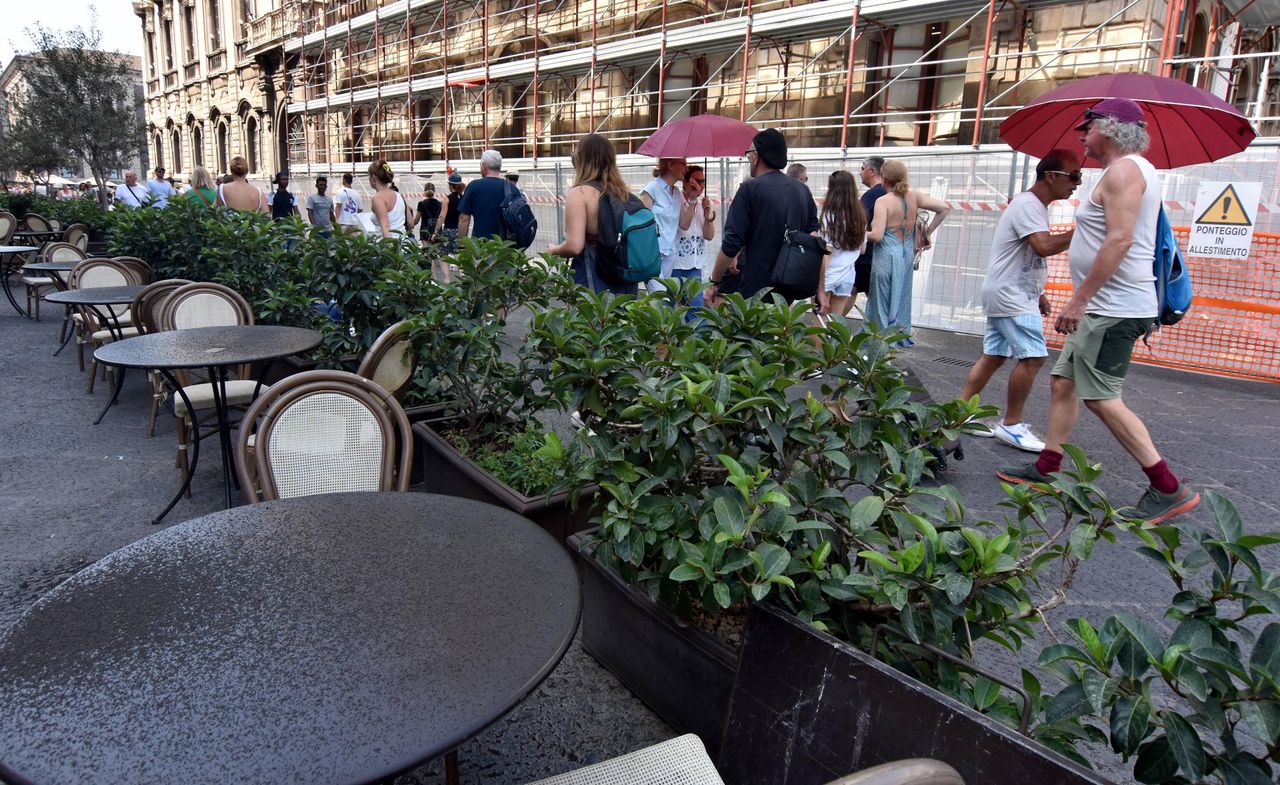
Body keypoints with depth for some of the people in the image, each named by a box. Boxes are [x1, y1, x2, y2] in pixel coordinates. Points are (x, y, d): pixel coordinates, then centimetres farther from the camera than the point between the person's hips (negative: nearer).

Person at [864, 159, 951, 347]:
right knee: (901, 299, 17)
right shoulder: (914, 196, 3)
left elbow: (877, 235, -20)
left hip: (887, 256, -6)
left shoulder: (883, 201, -14)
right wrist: (927, 232, 10)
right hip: (908, 255, 6)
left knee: (882, 303, 3)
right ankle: (901, 336, 24)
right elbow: (944, 208, 4)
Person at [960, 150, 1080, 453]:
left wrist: (1038, 293, 23)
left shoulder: (1035, 206, 18)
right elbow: (1044, 246, -30)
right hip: (1010, 295, -11)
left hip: (1014, 295, 11)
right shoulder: (1027, 205, -15)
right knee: (1032, 356, -12)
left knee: (993, 356, 11)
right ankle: (1011, 425, -4)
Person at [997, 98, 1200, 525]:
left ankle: (1169, 489, -3)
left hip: (1114, 309, -11)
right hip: (1107, 308, 11)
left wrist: (1079, 299, -24)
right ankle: (1046, 468, 21)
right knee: (1063, 381, 14)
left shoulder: (1123, 170, -13)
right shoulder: (1136, 171, 20)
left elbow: (1120, 240, -25)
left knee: (1101, 398, -10)